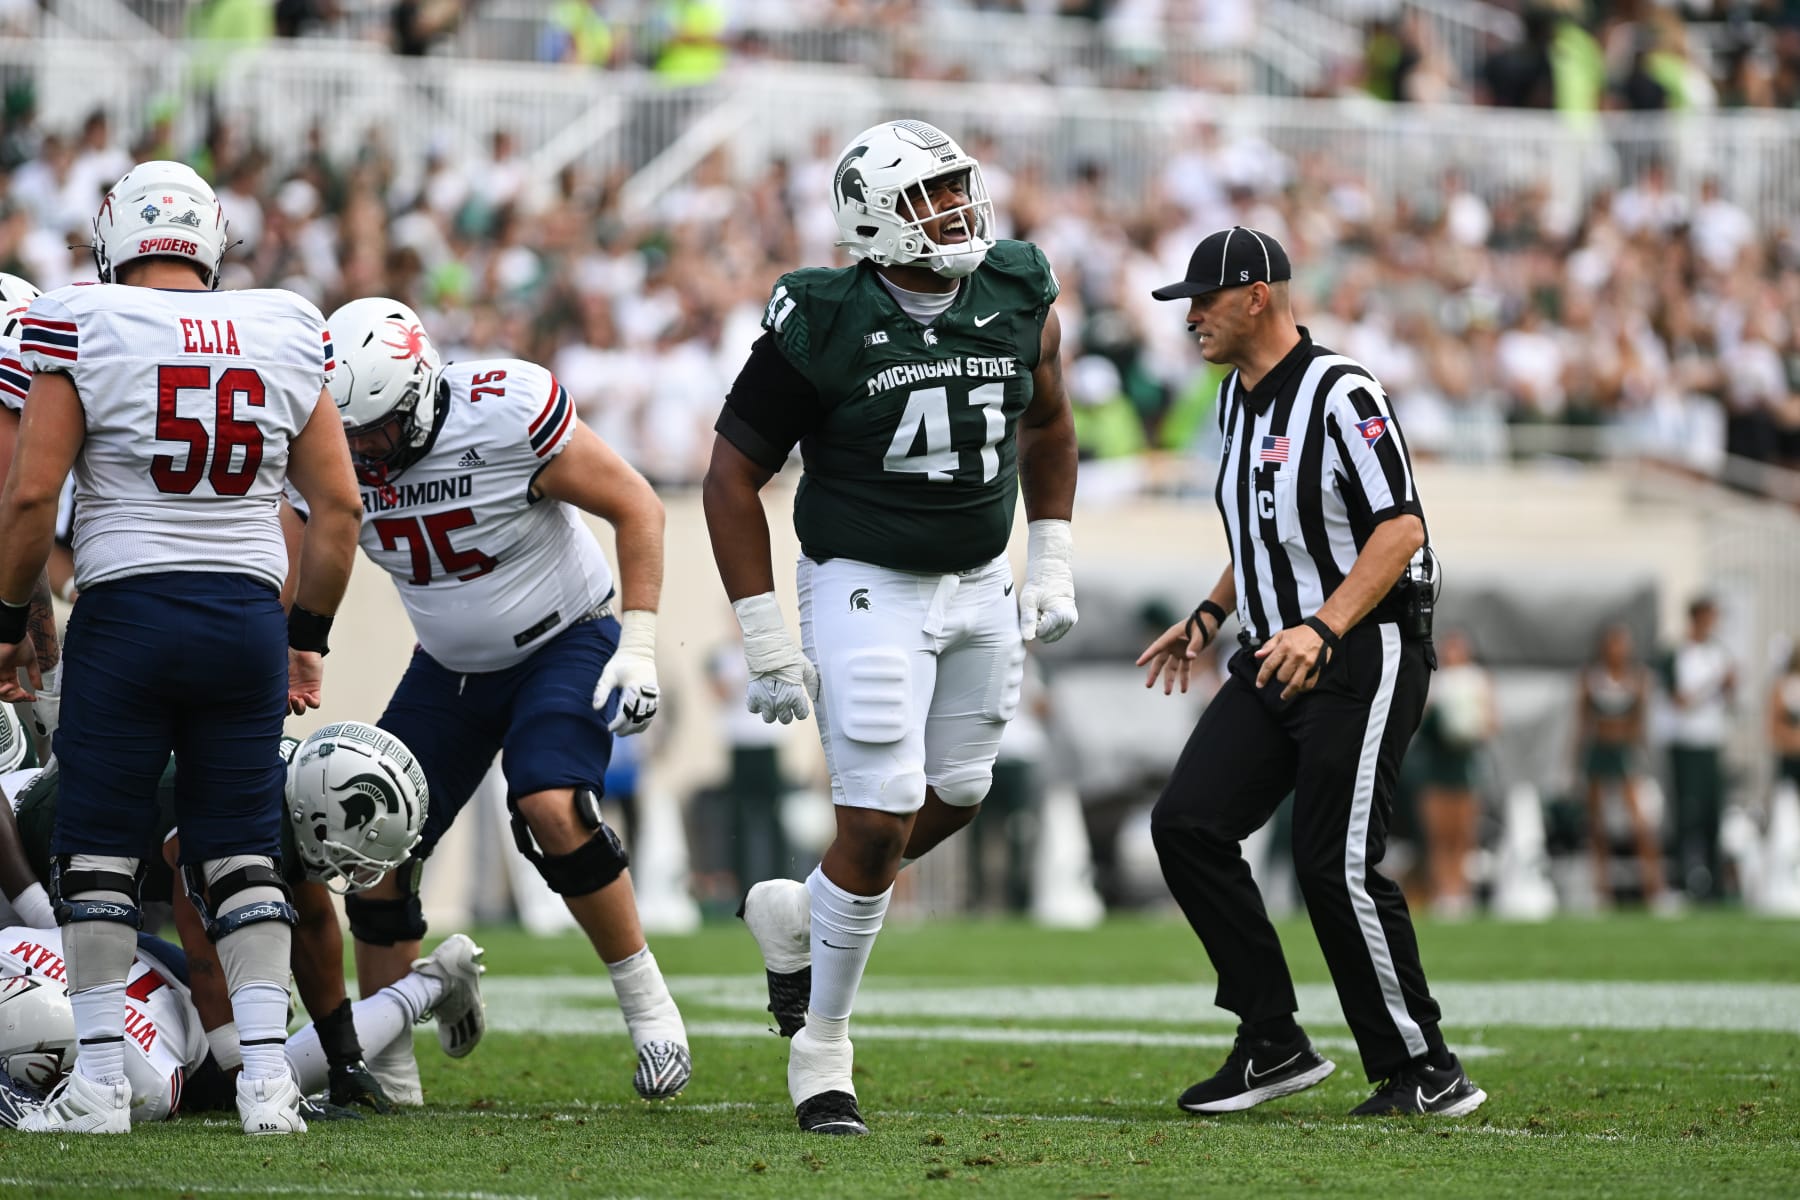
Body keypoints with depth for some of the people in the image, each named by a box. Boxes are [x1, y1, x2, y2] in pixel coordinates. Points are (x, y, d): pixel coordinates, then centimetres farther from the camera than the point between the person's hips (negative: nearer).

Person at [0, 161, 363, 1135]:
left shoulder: (83, 330, -4)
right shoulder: (286, 339, 6)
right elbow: (338, 506, 8)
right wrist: (309, 638, 18)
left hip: (127, 610, -3)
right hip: (248, 612, 3)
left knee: (97, 845, 5)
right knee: (241, 850, 9)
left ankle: (100, 1080, 3)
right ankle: (267, 1072, 0)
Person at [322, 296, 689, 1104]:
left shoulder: (507, 416, -27)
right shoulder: (336, 455, -12)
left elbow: (636, 507, -18)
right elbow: (296, 579, 3)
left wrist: (639, 645, -21)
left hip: (565, 642, -6)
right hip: (451, 667, 6)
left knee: (551, 809, -29)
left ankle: (647, 1005, -13)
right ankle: (386, 1071, 9)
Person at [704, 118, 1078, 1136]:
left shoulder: (1020, 302, -3)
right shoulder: (824, 326, -17)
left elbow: (1047, 424, 17)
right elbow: (735, 476, -10)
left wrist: (1052, 564, 12)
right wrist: (766, 640, -12)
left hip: (980, 585, 6)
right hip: (866, 587, -6)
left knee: (955, 799, 13)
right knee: (878, 823, -10)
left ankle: (799, 917, 39)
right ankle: (822, 1046, 6)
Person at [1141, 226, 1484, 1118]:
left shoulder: (1341, 394, -16)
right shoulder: (1239, 397, 13)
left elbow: (1400, 528, -20)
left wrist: (1321, 630, -28)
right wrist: (1209, 616, 20)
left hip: (1365, 653, -9)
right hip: (1277, 656, 9)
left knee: (1337, 866, -12)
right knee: (1186, 825, -2)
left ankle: (1427, 1075, 1)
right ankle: (1274, 1046, 4)